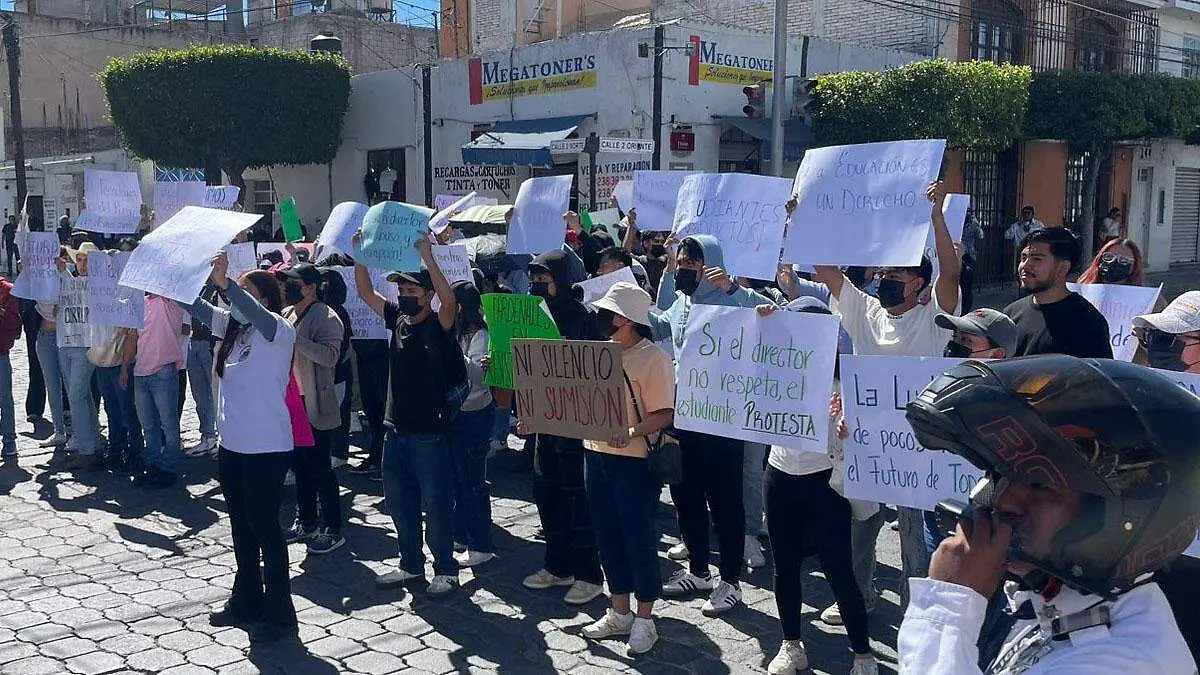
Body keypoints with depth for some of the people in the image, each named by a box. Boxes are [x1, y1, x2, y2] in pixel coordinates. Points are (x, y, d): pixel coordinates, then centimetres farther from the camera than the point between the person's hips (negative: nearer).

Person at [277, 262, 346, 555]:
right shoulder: (286, 314, 12)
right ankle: (306, 522, 29)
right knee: (301, 466, 17)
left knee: (320, 468, -2)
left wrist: (293, 336, -33)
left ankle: (333, 529, 7)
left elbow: (330, 355, -29)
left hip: (315, 406, -8)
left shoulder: (326, 318, -14)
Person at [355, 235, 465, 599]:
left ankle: (446, 569, 14)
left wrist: (428, 257, -35)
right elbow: (365, 292, 11)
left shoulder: (439, 324, -10)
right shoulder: (398, 319, 8)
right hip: (396, 429, 7)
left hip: (430, 432, -7)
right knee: (399, 501, 15)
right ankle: (411, 563, 29)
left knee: (436, 504, 1)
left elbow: (449, 301, -30)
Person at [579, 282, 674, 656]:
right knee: (608, 536, 14)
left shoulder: (653, 359, -12)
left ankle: (644, 618, 17)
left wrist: (631, 432, -33)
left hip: (635, 461, -7)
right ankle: (619, 612, 29)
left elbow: (664, 415, -17)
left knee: (638, 537, 2)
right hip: (596, 455, 7)